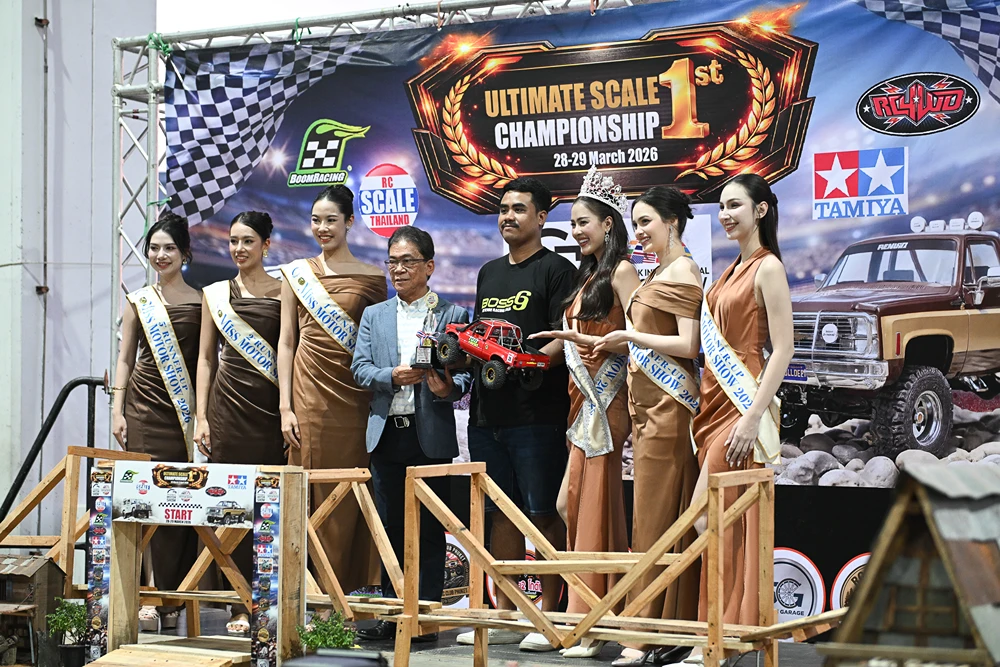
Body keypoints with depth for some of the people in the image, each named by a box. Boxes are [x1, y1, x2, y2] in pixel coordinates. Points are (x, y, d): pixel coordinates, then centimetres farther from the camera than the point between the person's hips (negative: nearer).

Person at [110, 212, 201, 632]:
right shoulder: (138, 302, 10)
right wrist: (117, 409, 3)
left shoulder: (200, 302, 7)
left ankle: (177, 597, 6)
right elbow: (125, 358, 11)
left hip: (186, 409, 0)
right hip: (145, 406, 0)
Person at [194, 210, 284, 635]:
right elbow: (206, 358, 13)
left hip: (272, 403, -1)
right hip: (228, 402, 2)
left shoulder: (284, 291, 6)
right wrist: (201, 417, 5)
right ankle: (241, 606, 2)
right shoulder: (216, 293, 12)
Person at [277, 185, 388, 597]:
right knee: (311, 491, 0)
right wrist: (285, 406, 0)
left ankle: (354, 588, 7)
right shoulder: (296, 273, 10)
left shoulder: (372, 278, 7)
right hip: (309, 396, 1)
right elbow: (286, 341, 8)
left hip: (355, 397, 0)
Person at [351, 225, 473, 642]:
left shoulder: (452, 316, 4)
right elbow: (359, 369, 5)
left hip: (431, 435, -3)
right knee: (390, 526, 9)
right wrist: (393, 376, -13)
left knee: (430, 529, 1)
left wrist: (448, 388, -22)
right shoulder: (374, 316, 14)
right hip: (387, 434, 3)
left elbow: (465, 372, -1)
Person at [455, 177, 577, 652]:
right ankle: (503, 616, 17)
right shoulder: (489, 273, 20)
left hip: (537, 413, -7)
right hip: (488, 411, 7)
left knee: (544, 514, -4)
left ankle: (549, 617, 2)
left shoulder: (556, 270, -2)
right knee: (502, 513, 11)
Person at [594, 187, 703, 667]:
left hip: (668, 407, -9)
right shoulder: (659, 273, 19)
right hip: (648, 406, 9)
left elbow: (688, 345, -17)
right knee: (656, 518, 8)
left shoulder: (682, 273, -10)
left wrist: (629, 336, -13)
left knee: (655, 518, -8)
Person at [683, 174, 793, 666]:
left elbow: (783, 350, -15)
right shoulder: (734, 269, 17)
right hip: (715, 399, 9)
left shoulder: (768, 267, -9)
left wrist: (753, 416, -21)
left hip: (742, 403, -9)